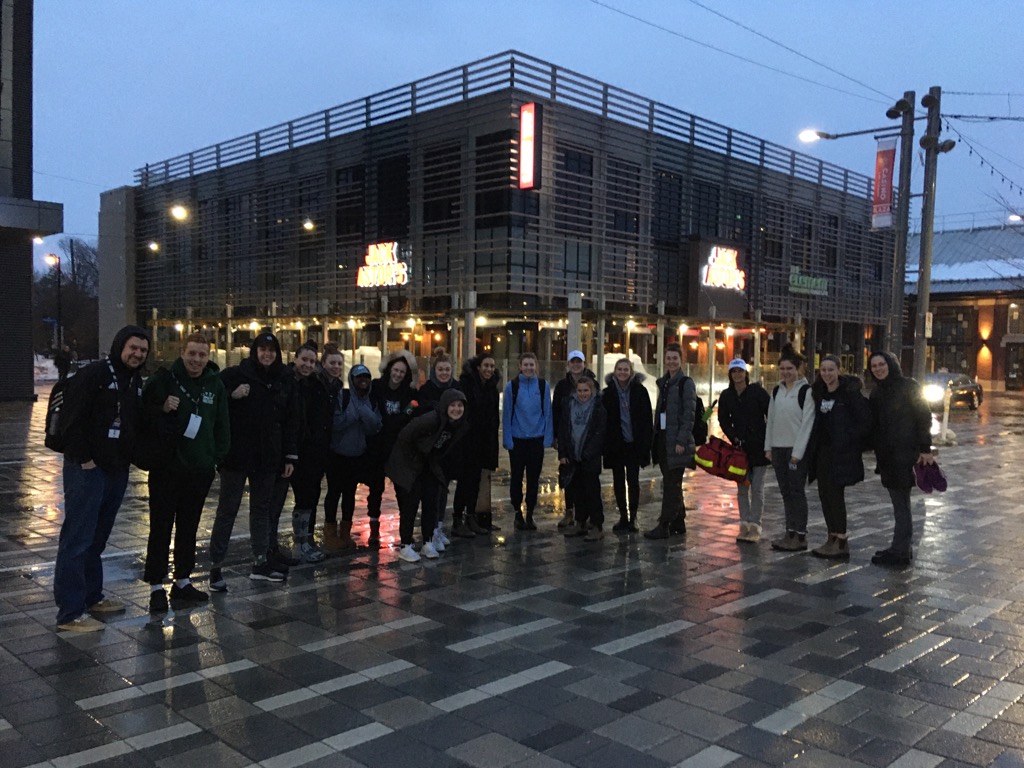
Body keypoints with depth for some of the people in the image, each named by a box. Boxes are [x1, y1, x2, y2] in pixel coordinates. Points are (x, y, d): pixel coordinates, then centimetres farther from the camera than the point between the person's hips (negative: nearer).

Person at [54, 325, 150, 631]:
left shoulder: (136, 381, 13)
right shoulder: (93, 374, -12)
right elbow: (72, 419, -17)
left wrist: (129, 456, 9)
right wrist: (84, 459, -17)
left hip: (117, 469, 8)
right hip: (87, 469, -8)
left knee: (97, 538, 17)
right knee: (77, 539, -4)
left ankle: (92, 596, 29)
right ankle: (70, 612, 0)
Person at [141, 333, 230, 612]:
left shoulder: (216, 384, 5)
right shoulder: (163, 379, -6)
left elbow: (222, 425, 11)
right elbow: (143, 413, -3)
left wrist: (217, 457, 5)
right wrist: (162, 409, -22)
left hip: (200, 470, 4)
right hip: (166, 467, -4)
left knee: (188, 528, 14)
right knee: (161, 528, 1)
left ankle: (182, 582, 25)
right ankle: (156, 586, 9)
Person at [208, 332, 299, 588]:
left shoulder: (285, 380, 5)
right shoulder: (234, 375, -6)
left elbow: (291, 420, 7)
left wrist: (290, 456, 5)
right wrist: (232, 395, -22)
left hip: (268, 457, 4)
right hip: (237, 455, -4)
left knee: (262, 508, 13)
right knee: (227, 510, 2)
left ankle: (260, 563, 23)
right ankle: (215, 567, 8)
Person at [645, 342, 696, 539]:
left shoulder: (686, 383, -6)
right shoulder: (663, 382, 16)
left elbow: (689, 415, -12)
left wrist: (681, 441, -18)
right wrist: (655, 438, 13)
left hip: (676, 441, -8)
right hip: (662, 438, 8)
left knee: (671, 484, -6)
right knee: (671, 484, 12)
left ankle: (664, 526, -5)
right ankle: (678, 523, 21)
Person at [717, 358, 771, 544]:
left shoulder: (757, 391, -7)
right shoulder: (726, 395, 4)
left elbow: (771, 415, -7)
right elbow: (723, 420, 11)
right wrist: (734, 438, -1)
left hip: (759, 446, -4)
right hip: (740, 447, 4)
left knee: (757, 488, -1)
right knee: (742, 488, 6)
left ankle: (755, 527, 3)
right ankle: (744, 525, 12)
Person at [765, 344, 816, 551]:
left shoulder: (806, 391, -8)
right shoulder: (776, 391, 11)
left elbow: (807, 423, -12)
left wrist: (798, 452, -15)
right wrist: (768, 446, 8)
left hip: (797, 449, -6)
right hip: (778, 448, 6)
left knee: (797, 491, -3)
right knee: (786, 492, 10)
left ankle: (800, 536, 2)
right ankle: (790, 532, 17)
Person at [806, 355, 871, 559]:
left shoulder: (850, 392, -11)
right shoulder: (818, 393, 10)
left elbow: (865, 421, -11)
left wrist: (849, 439, -12)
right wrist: (813, 446, 10)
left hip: (841, 452, -7)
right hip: (822, 450, 7)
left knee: (835, 494, -6)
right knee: (824, 494, 9)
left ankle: (841, 542, 3)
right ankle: (832, 539, 19)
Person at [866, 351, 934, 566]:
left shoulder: (908, 387, -8)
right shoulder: (877, 392, 14)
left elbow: (924, 418, -10)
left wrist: (925, 449, -15)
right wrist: (878, 455, 12)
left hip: (905, 454, -8)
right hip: (886, 456, 8)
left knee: (901, 502, -5)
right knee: (900, 502, 14)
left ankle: (899, 552, -1)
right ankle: (904, 547, 22)